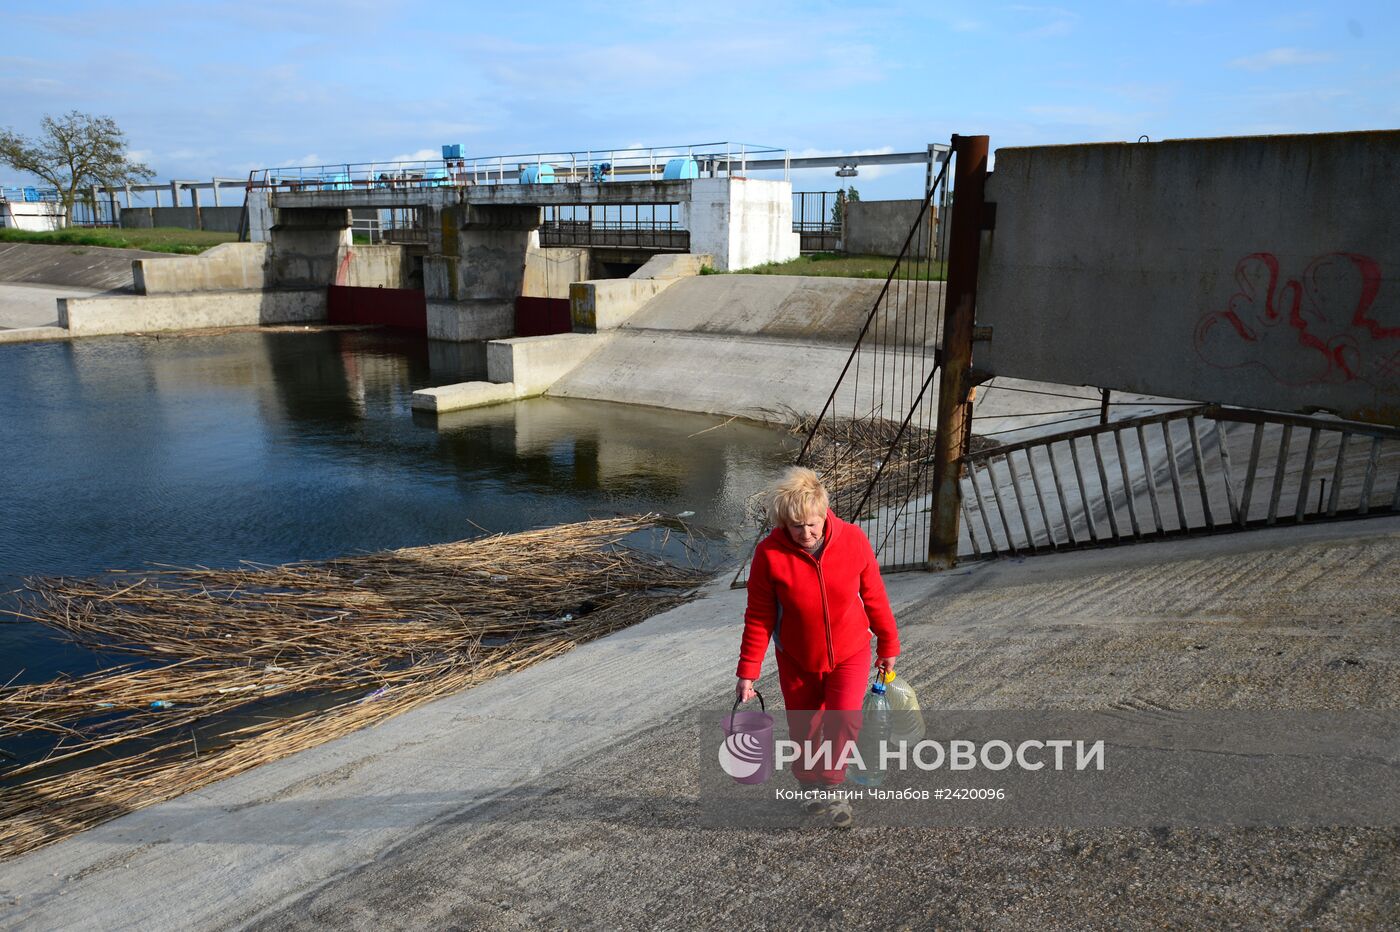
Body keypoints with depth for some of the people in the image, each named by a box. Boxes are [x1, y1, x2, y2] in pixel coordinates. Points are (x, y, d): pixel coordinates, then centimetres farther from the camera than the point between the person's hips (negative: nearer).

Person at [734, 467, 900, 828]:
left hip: (850, 653, 0)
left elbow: (874, 597, -3)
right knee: (804, 731, 11)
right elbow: (759, 618, -12)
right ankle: (814, 790, 37)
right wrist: (747, 672, -11)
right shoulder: (769, 554, -20)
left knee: (844, 719, -16)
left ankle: (831, 788, 9)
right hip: (797, 661, 0)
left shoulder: (853, 540, -17)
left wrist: (888, 646, 5)